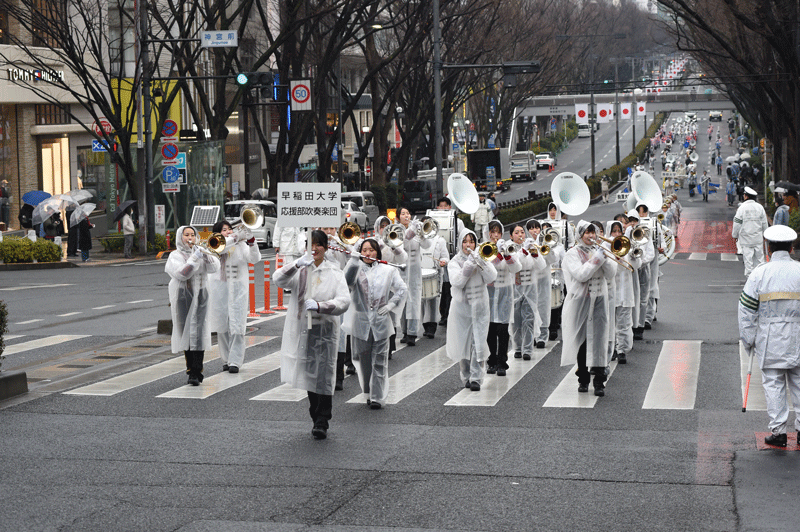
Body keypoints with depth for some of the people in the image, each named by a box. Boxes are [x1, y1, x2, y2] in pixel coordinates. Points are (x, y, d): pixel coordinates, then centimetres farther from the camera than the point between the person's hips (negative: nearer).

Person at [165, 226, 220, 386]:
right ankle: (191, 369, 11)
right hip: (182, 297, -1)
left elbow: (214, 268, -1)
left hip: (200, 297, 1)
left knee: (198, 333, -9)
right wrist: (194, 258, -17)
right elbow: (182, 274, -13)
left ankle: (196, 372, -12)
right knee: (186, 333, 0)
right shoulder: (175, 256, 4)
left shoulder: (200, 252, 14)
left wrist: (206, 255, -15)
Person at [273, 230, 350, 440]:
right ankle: (316, 418, 24)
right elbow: (278, 280, -13)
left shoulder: (334, 273, 3)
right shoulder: (299, 270, 6)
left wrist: (319, 306, -23)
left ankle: (322, 422, -2)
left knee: (323, 377, -7)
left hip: (325, 330, -2)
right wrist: (297, 264, -29)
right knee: (309, 375, 10)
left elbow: (344, 301, -8)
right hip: (302, 330, 2)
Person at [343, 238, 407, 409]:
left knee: (379, 361, -1)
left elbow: (401, 289, 16)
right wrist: (354, 260, -25)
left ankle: (378, 397, 1)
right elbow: (348, 281, -19)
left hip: (381, 323, 0)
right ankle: (369, 393, 24)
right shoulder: (356, 269, 2)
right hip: (361, 322, 0)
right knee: (364, 360, 8)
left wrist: (391, 304, 2)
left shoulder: (387, 270, 7)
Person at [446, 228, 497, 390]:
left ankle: (476, 377, -4)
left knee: (479, 343, -7)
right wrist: (468, 265, -22)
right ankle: (466, 377, 17)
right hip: (462, 307, 0)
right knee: (463, 343, 4)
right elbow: (457, 282, -14)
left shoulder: (482, 259, 5)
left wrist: (480, 262, -21)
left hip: (480, 306, 0)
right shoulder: (454, 262, 2)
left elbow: (491, 278, -8)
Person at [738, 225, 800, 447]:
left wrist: (748, 340, 6)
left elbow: (746, 310, -3)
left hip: (769, 340, -2)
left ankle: (778, 431, 5)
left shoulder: (759, 274, -5)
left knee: (773, 384, 4)